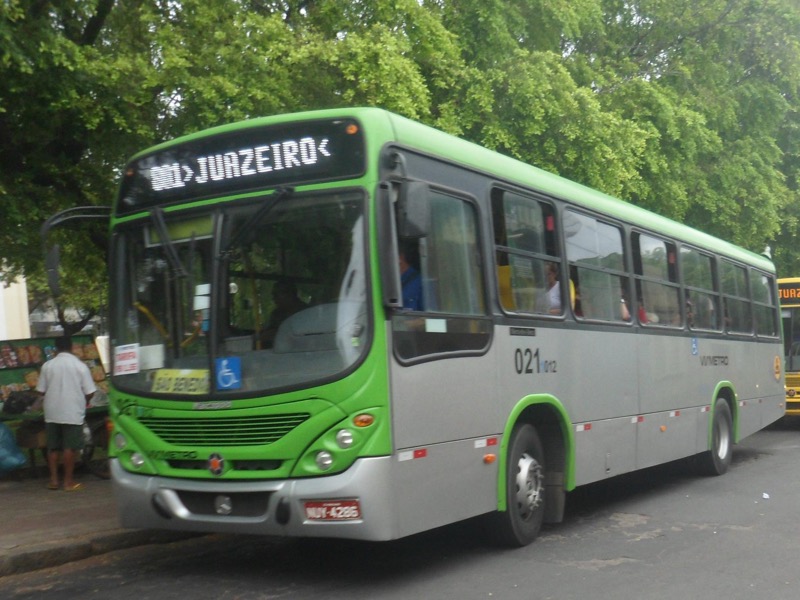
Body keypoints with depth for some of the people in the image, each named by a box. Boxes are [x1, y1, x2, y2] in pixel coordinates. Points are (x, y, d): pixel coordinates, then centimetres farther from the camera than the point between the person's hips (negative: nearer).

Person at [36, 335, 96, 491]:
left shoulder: (47, 365, -1)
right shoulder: (80, 366, -7)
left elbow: (41, 390, 3)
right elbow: (89, 392, -7)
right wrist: (84, 402, 14)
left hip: (52, 413, 2)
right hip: (72, 413, -2)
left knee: (53, 447, 12)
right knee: (69, 448, 2)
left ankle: (53, 480, 15)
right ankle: (68, 481, 5)